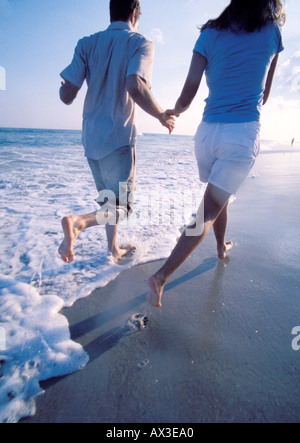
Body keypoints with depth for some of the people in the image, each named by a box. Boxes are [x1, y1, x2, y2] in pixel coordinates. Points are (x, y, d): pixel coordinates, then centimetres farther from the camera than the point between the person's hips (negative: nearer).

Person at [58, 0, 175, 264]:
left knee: (109, 199, 21)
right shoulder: (140, 44, -2)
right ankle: (78, 222, -21)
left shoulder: (87, 44, 10)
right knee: (122, 207, 3)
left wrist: (67, 87, 24)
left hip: (90, 137, 6)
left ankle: (114, 249, 30)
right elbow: (135, 87, -23)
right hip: (118, 137, -6)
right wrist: (163, 117, -9)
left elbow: (67, 96, 0)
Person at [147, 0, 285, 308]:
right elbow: (264, 96, 17)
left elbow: (187, 97, 1)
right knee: (210, 210, -6)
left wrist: (174, 112, 22)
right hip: (244, 133, -3)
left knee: (219, 196, 25)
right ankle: (162, 276, -11)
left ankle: (222, 248, 44)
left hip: (208, 132, 4)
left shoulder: (210, 35, 9)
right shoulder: (272, 33, 9)